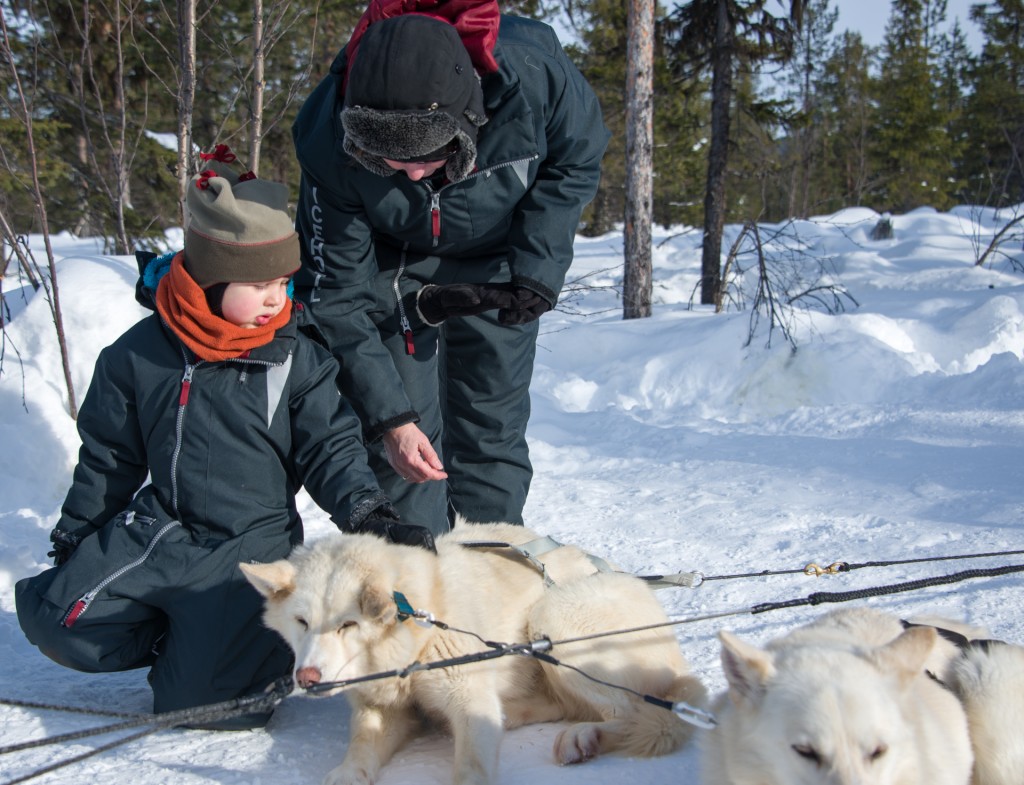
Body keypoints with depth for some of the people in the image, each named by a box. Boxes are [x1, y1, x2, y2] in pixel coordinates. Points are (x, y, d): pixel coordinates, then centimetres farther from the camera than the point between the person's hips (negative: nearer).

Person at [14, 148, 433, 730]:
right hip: (156, 530, 3)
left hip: (251, 549, -3)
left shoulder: (301, 359, -3)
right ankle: (184, 636, 9)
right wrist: (74, 536, 17)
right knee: (59, 621, -12)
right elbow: (108, 457, 12)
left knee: (212, 696, -16)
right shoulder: (139, 355, 1)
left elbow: (331, 451, -2)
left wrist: (375, 519, -18)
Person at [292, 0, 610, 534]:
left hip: (495, 263, 1)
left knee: (493, 427, 3)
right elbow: (335, 294, -22)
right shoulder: (330, 147, -33)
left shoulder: (533, 76, -35)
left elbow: (576, 161, -11)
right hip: (393, 264, -1)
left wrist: (537, 270, -20)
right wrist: (389, 416, -26)